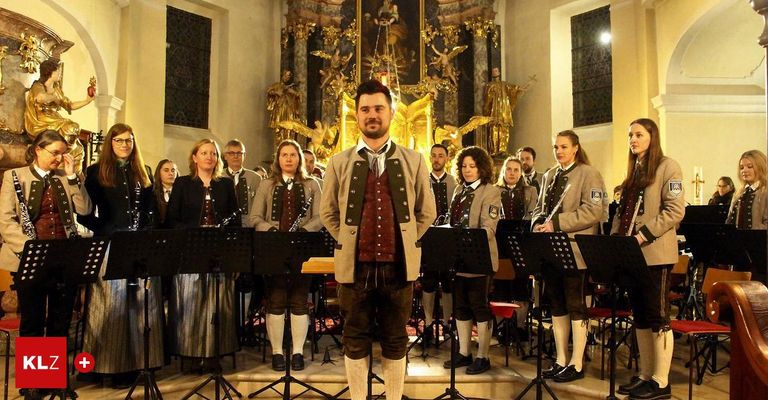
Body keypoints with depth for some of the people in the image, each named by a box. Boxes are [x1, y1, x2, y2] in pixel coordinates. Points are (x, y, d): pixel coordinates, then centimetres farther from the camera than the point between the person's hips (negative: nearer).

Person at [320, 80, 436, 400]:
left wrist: (406, 242, 5)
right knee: (355, 340, 9)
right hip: (355, 265, 0)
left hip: (398, 265, 0)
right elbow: (328, 212, 11)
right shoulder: (340, 162, 5)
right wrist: (349, 242, 5)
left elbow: (426, 212, 11)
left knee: (395, 341, 11)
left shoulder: (413, 161, 6)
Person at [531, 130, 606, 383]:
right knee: (556, 306, 11)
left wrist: (556, 224, -20)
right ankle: (560, 361, 21)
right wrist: (539, 222, -3)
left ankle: (576, 364, 9)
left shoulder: (588, 174, -5)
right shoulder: (549, 176, 17)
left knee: (576, 307, 0)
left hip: (574, 250, -7)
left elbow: (593, 211, -15)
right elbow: (540, 208, 20)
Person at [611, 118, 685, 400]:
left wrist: (643, 236, -18)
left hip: (655, 253, -7)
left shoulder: (667, 167, -5)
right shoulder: (634, 171, 18)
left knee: (657, 317, -2)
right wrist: (615, 238, 4)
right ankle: (645, 375, 21)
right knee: (640, 317, 12)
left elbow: (675, 211, -13)